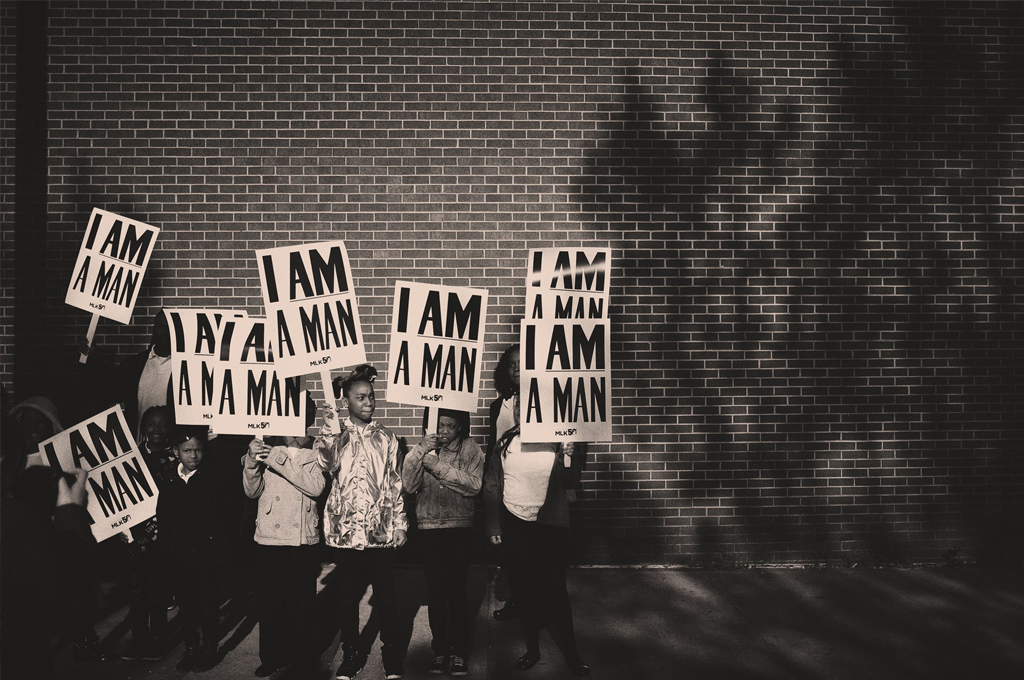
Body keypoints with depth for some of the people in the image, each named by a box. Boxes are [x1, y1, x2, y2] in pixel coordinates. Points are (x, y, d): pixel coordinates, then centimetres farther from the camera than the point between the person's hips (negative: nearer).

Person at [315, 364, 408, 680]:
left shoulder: (386, 438, 6)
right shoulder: (334, 436, 2)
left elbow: (395, 483, 8)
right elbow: (325, 461, -19)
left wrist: (400, 524, 5)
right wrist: (332, 428, -24)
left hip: (381, 531, 0)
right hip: (346, 529, 0)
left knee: (386, 595, 6)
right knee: (349, 596, 10)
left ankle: (391, 654, 23)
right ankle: (352, 653, 28)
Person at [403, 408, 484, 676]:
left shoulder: (470, 449, 0)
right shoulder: (424, 449, 7)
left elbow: (473, 484, -14)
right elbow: (408, 485, -4)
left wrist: (437, 466, -17)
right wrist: (419, 452, -15)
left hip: (459, 528, -2)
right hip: (430, 527, 2)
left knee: (457, 590, -2)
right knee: (435, 591, 5)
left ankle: (459, 652, 9)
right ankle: (440, 649, 17)